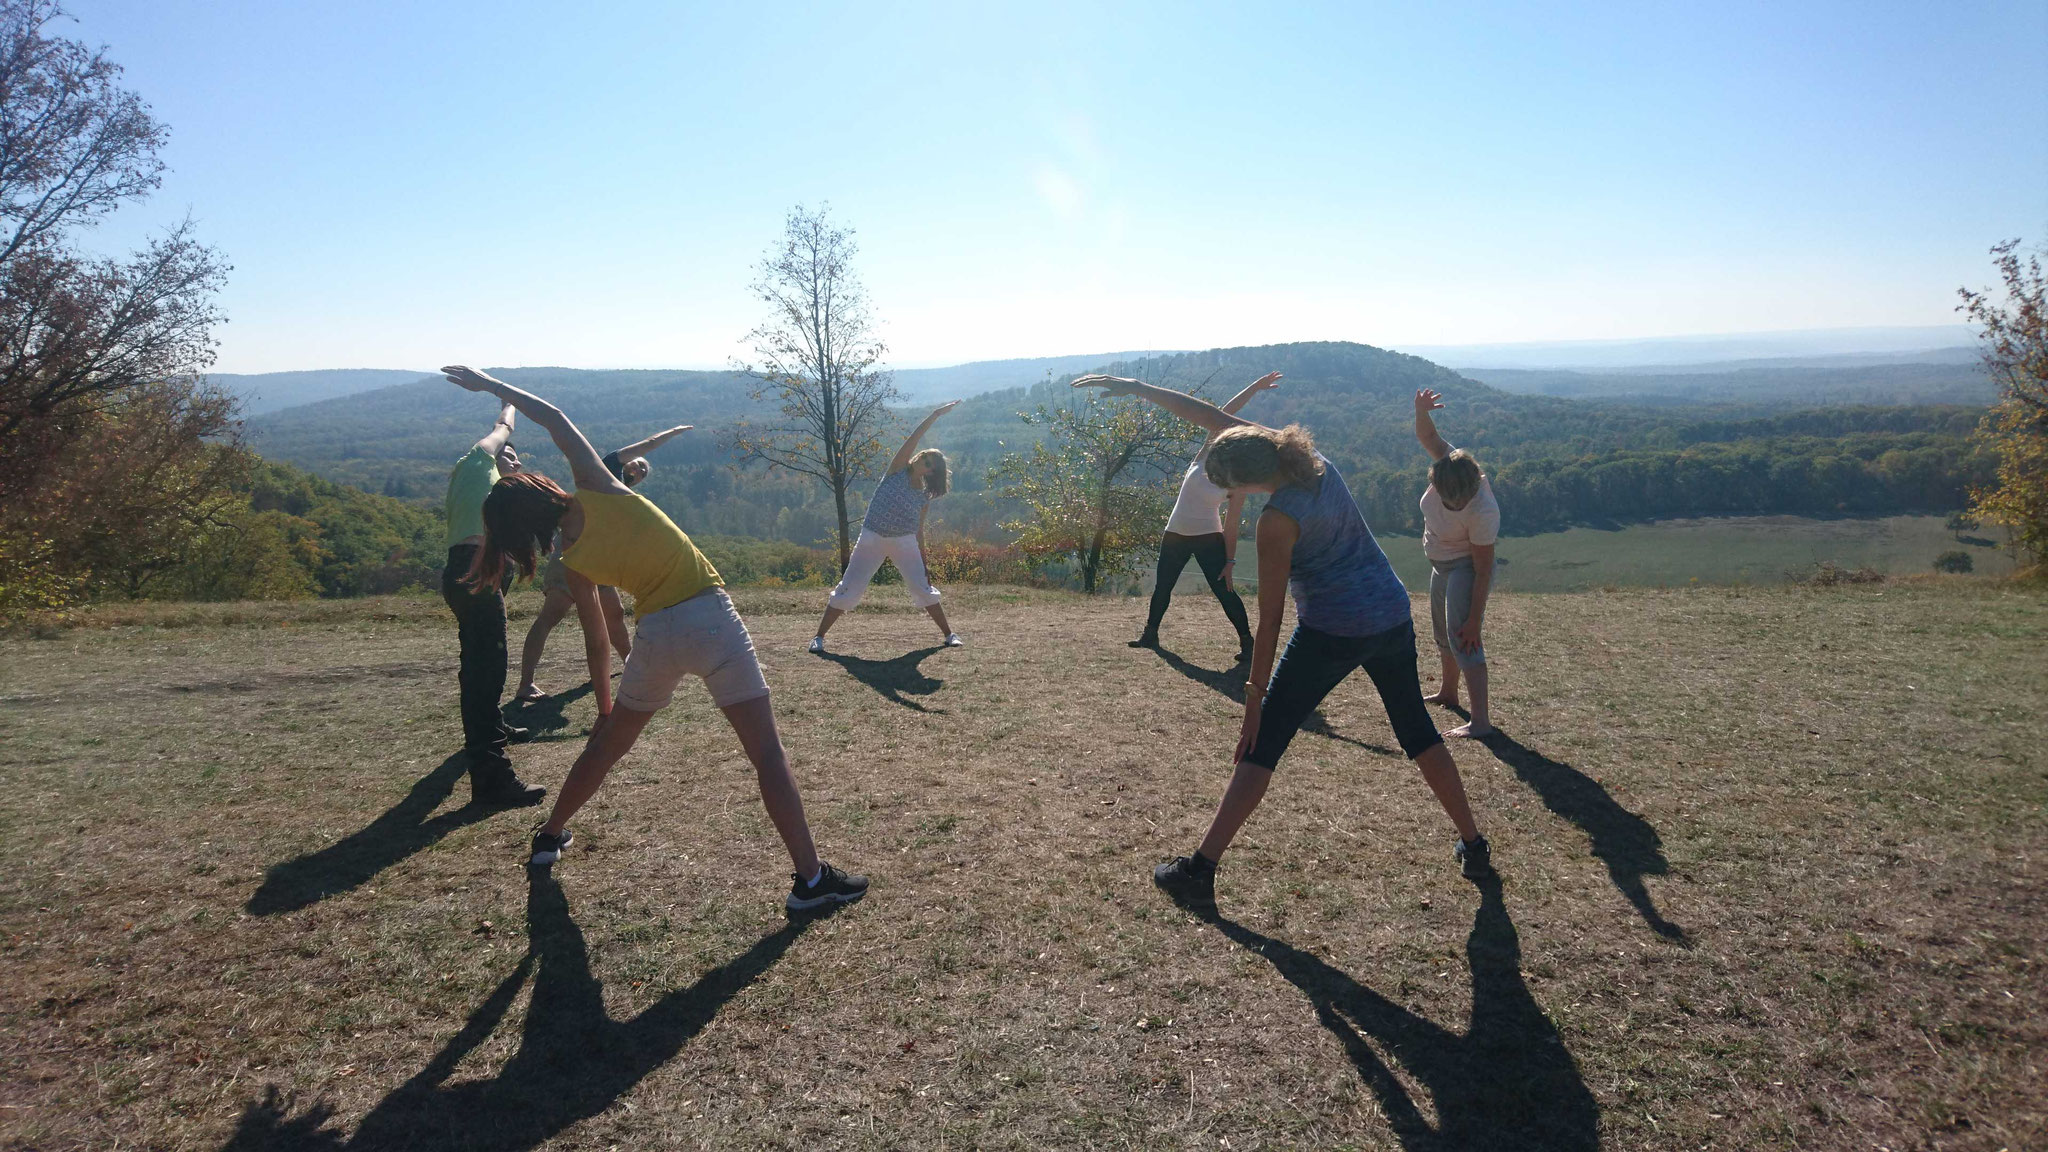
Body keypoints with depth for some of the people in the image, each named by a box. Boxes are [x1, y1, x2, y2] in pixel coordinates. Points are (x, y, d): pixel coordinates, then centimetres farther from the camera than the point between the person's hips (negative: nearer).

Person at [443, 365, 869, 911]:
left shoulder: (572, 562, 5)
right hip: (711, 615, -3)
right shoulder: (598, 490, -2)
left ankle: (550, 836, 45)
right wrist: (491, 385, 16)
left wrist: (604, 703, 26)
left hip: (657, 635, 3)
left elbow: (596, 637, 12)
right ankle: (809, 877, -5)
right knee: (766, 749, -3)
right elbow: (555, 418, 2)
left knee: (606, 744, 25)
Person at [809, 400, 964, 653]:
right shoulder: (897, 470, -3)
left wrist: (924, 568, 8)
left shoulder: (924, 498, 2)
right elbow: (913, 439, -15)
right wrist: (935, 416, -20)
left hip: (904, 542, 2)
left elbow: (919, 533, 8)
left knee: (924, 589, -2)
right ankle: (819, 636, 6)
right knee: (848, 590, -3)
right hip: (872, 539, -2)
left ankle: (949, 633, 12)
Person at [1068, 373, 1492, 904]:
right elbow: (1213, 416, 4)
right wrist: (1136, 388, 6)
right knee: (1417, 729, 23)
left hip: (1331, 633, -8)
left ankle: (1201, 867, 1)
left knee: (1263, 743, 0)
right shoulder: (1306, 454, -2)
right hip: (1393, 617, 8)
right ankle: (1474, 846, 32)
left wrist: (1254, 697, -9)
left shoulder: (1278, 520, -20)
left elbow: (1269, 620, -16)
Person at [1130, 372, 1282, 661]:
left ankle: (1247, 641, -3)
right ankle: (1150, 634, 29)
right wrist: (1255, 387, -11)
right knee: (1162, 587, 12)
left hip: (1209, 538, -3)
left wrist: (1230, 561, -8)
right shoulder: (1204, 457, -2)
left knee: (1224, 591, -10)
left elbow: (1231, 526, -2)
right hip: (1175, 535, 4)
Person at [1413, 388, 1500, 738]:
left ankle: (1480, 720, -20)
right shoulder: (1451, 464, -20)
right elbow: (1428, 436, -10)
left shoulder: (1483, 511, -35)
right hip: (1442, 564, 8)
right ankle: (1448, 693, 45)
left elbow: (1484, 569, -30)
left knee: (1462, 639, -18)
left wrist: (1474, 620, -27)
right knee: (1443, 632, 23)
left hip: (1466, 568, -8)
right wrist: (1421, 410, -34)